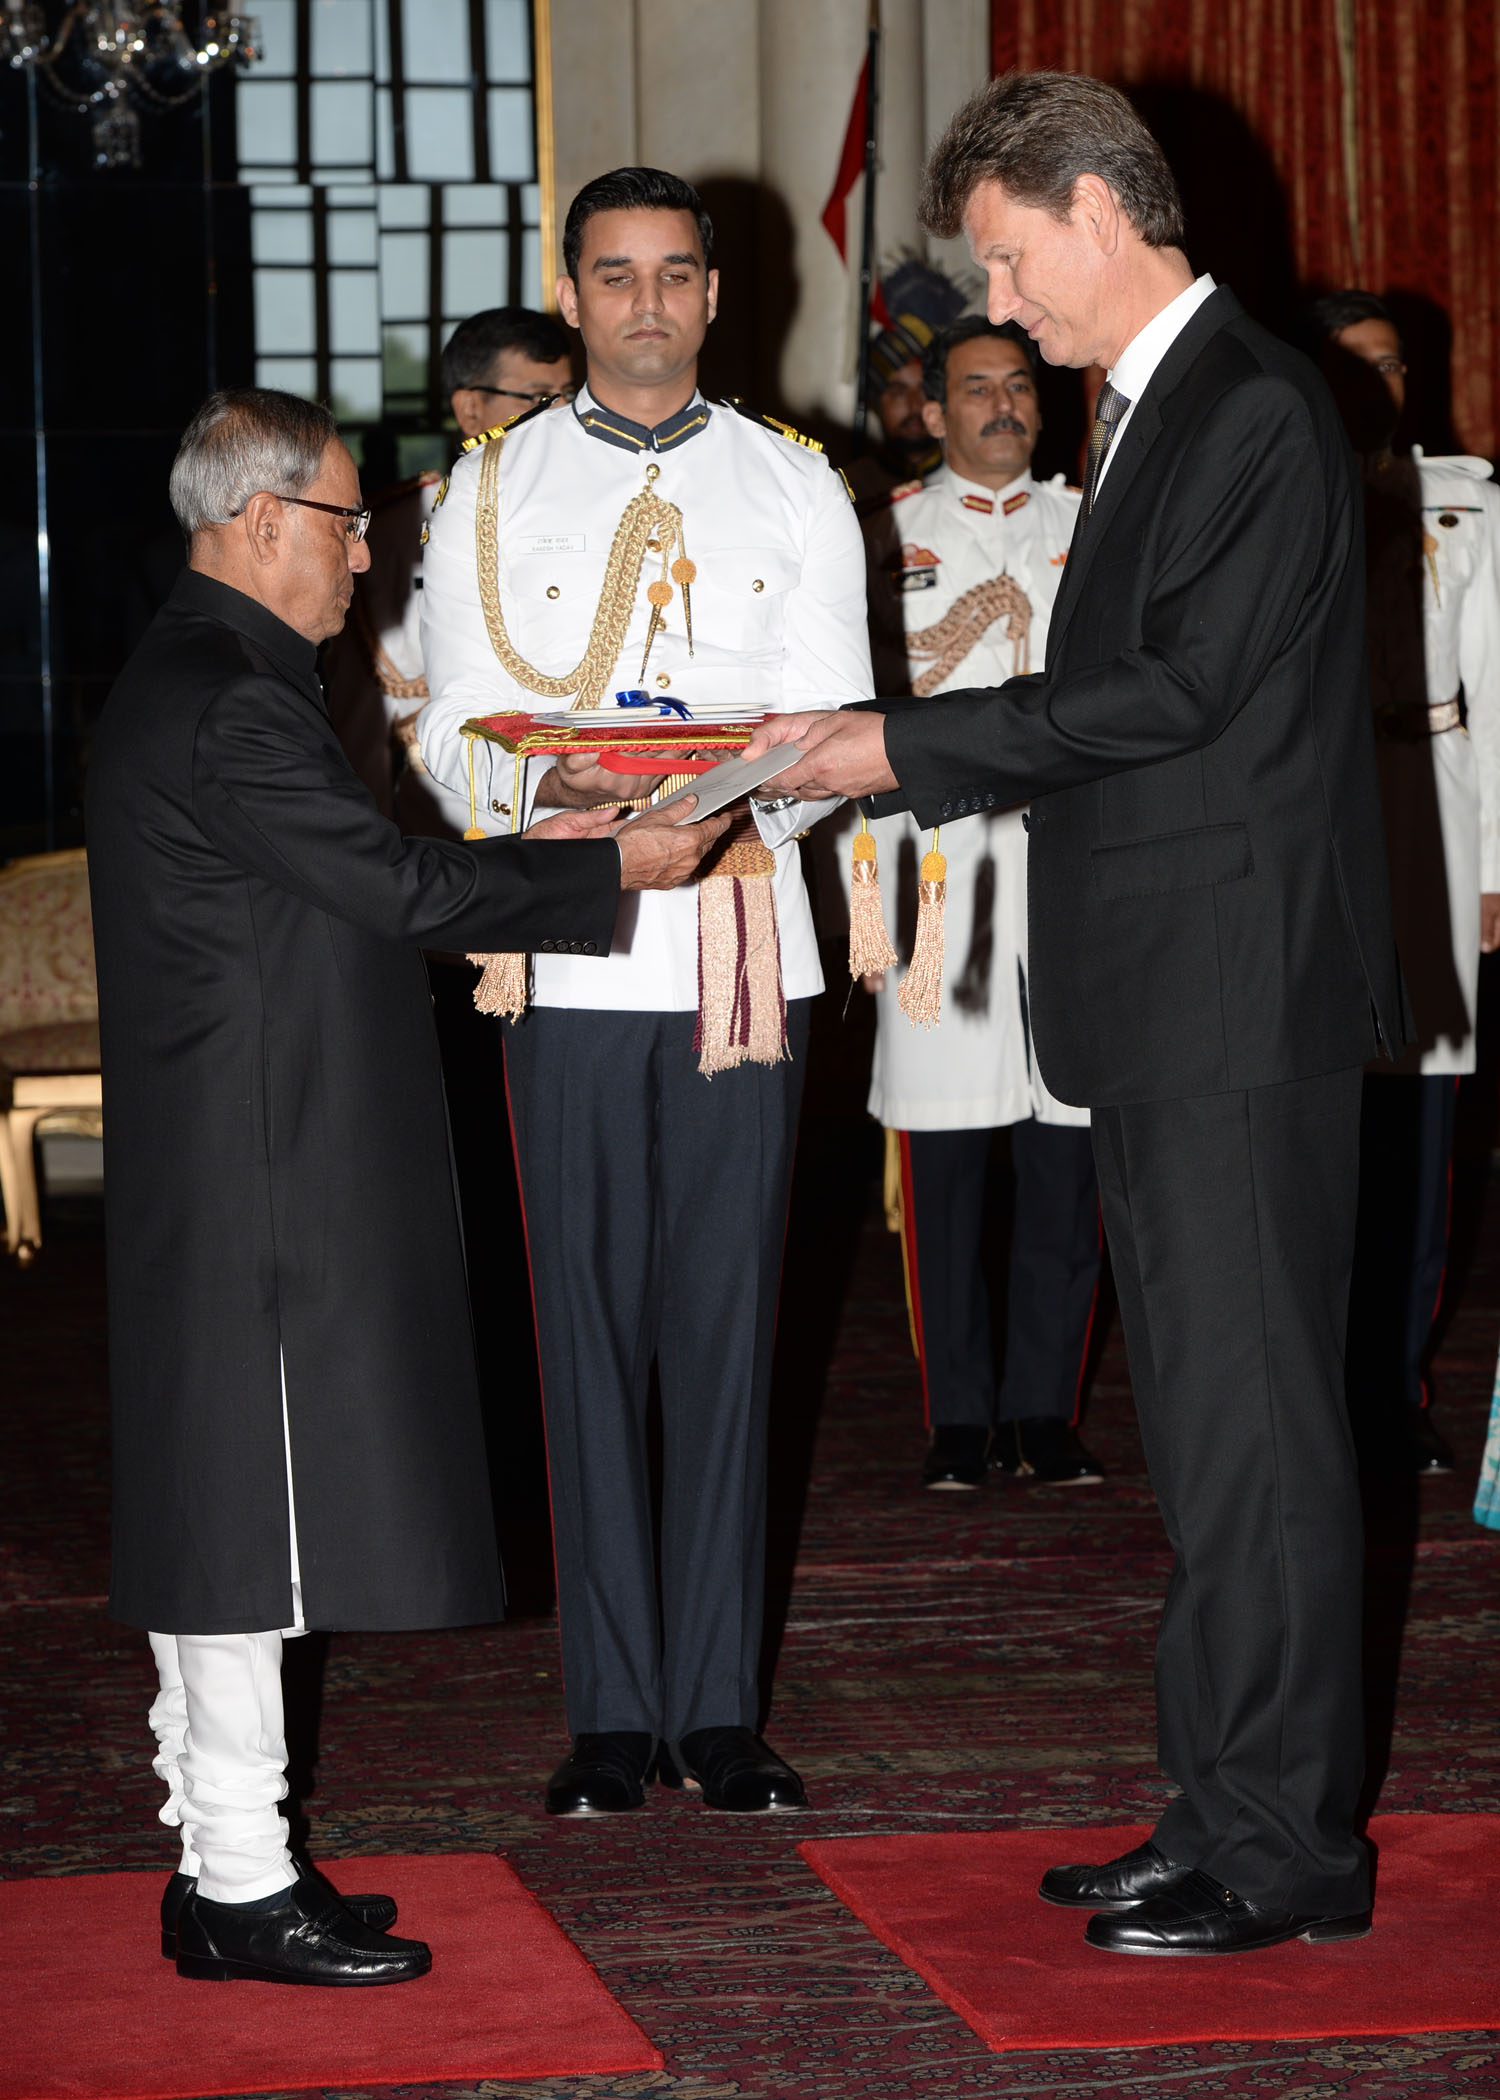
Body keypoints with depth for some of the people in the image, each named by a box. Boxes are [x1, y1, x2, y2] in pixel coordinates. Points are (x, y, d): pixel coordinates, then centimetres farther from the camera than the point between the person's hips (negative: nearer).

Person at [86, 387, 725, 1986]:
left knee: (220, 1501, 13)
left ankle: (218, 1858, 19)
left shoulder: (190, 682, 16)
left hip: (229, 1176, 11)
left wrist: (523, 851, 15)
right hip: (255, 1178, -11)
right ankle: (240, 1885, 1)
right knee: (253, 1510, -5)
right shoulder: (226, 706, -18)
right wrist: (607, 869, -9)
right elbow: (396, 892, -18)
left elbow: (342, 886, 18)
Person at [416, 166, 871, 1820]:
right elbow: (452, 731, 5)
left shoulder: (793, 488, 10)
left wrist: (738, 806, -16)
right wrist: (551, 791, -17)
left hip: (742, 942, 1)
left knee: (728, 1324, 1)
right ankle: (611, 1712, 6)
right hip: (570, 950, 0)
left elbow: (835, 721, 5)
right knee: (590, 1326, 0)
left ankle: (717, 1709, 7)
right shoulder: (493, 491, 9)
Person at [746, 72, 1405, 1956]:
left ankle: (1285, 1846, 0)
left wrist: (910, 743, -13)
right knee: (1202, 1426, 13)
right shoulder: (1145, 417, 19)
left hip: (1243, 1002, -10)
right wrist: (888, 760, 8)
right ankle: (1224, 1816, 20)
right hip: (1162, 1011, 10)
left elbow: (1180, 687, -19)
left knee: (1251, 1420, -6)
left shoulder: (1257, 408, -11)